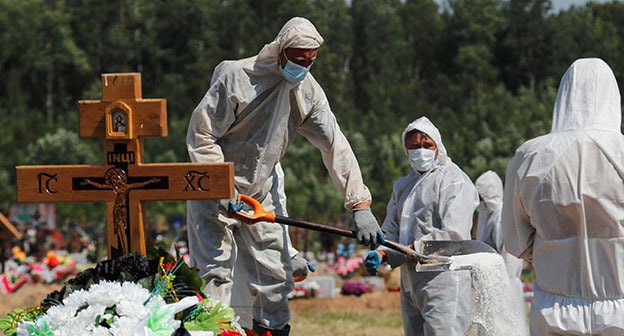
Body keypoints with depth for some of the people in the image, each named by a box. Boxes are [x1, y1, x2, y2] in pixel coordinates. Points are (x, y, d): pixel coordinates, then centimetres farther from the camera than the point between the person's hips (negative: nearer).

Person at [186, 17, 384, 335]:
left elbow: (335, 147, -9)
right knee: (216, 272, -8)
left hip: (263, 188, 5)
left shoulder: (308, 91, -7)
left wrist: (360, 205, -18)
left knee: (274, 272, 6)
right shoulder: (236, 78, -22)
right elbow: (201, 134, -18)